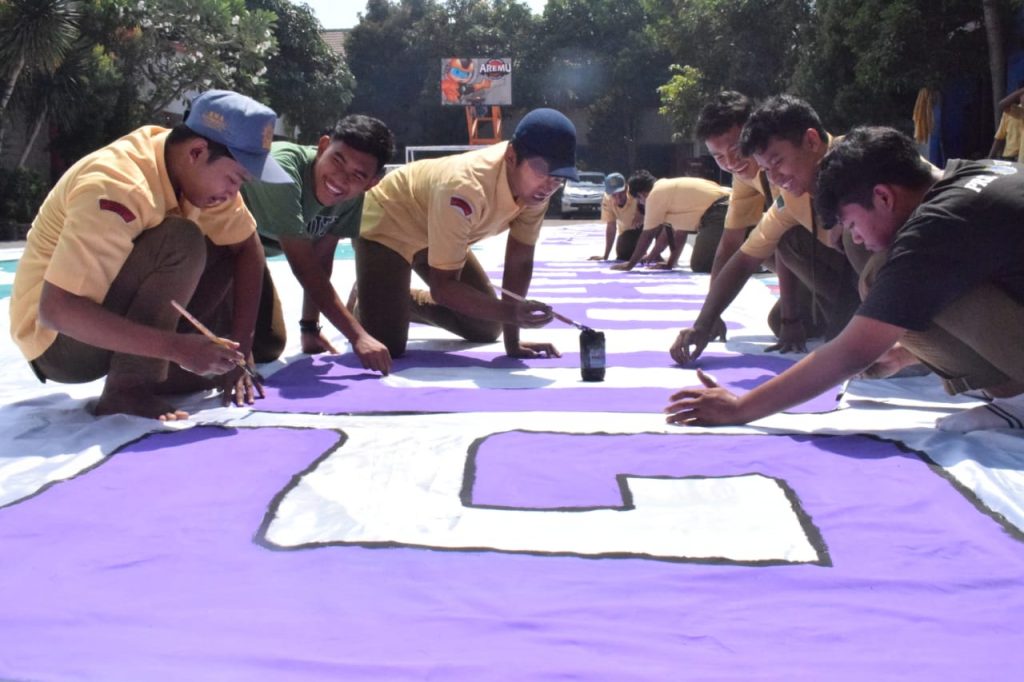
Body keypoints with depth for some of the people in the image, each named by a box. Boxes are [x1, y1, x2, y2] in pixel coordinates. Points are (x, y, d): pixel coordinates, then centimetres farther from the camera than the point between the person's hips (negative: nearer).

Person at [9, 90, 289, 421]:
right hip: (58, 340, -8)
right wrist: (178, 347, -38)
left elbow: (248, 249, -2)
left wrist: (239, 352, -13)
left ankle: (159, 373, -5)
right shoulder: (118, 187, -30)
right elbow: (56, 310, -35)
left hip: (119, 323, 8)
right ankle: (128, 387, -22)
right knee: (180, 243, -28)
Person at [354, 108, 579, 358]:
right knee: (384, 347, -18)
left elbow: (520, 259, -13)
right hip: (388, 223, -7)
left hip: (435, 231, 7)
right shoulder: (466, 189, -42)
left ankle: (405, 301, 30)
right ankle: (365, 302, 16)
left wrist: (512, 340, -14)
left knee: (488, 328, 10)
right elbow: (442, 286, -38)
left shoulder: (534, 185, -22)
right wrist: (511, 312, -51)